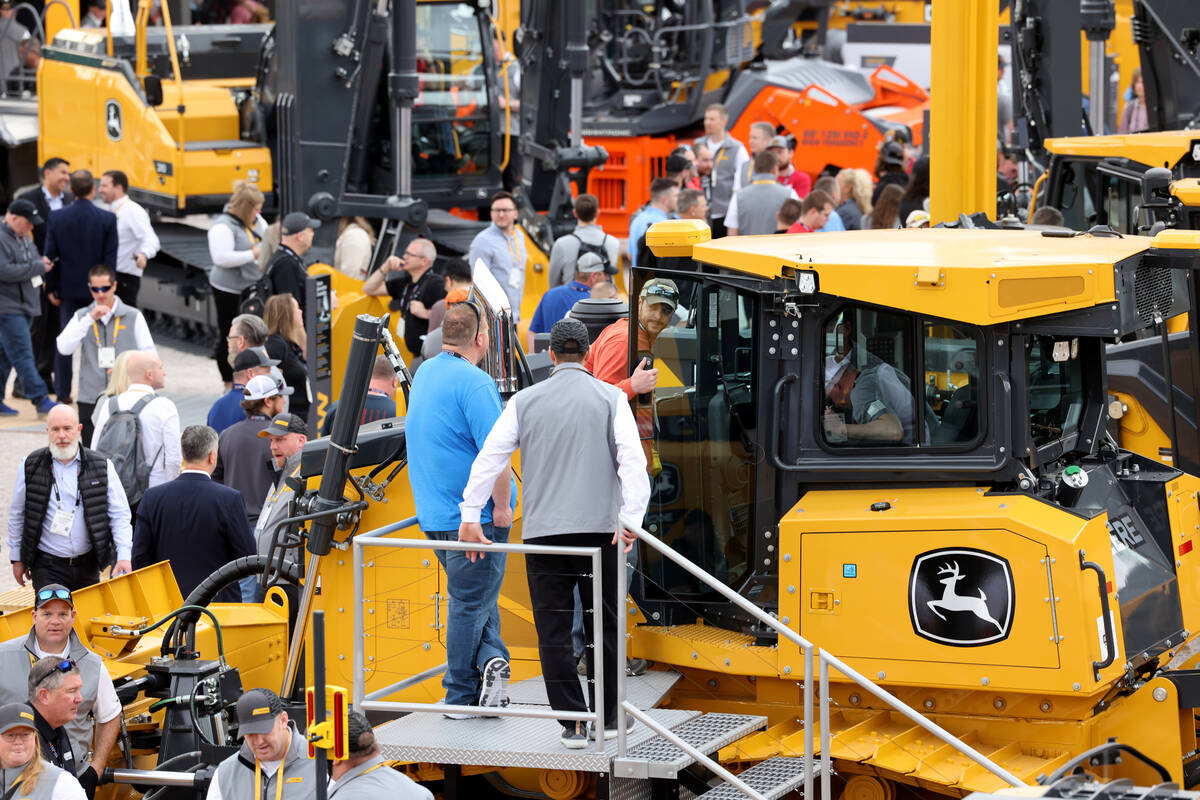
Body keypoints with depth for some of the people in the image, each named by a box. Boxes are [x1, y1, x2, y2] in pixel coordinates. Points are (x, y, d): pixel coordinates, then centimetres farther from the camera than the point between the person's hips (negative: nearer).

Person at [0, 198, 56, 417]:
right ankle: (41, 400, -11)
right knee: (23, 355, -9)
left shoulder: (23, 238, 16)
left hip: (24, 306, 10)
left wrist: (41, 262, 6)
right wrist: (37, 267, -18)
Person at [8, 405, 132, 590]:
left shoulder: (101, 466, 0)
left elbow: (119, 514, 1)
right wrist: (16, 558, 11)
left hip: (87, 566, 2)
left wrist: (123, 556, -10)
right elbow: (17, 515, 9)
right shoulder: (31, 466, 0)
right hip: (47, 567, -1)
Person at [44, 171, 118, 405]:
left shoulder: (56, 218, -6)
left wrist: (51, 289, 6)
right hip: (96, 289, -1)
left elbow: (50, 255, -3)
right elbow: (110, 258, -9)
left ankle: (62, 393, 13)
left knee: (64, 342, 11)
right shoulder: (107, 219, -10)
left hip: (68, 289, 2)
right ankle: (95, 393, 7)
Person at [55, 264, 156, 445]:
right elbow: (64, 349, -6)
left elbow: (149, 355, 3)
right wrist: (90, 319, -14)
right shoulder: (81, 317, 9)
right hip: (90, 401, 2)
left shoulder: (133, 317, 4)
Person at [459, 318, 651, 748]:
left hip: (543, 532, 0)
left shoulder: (525, 400, 7)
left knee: (553, 629, 3)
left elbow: (489, 457, 4)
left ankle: (572, 722, 0)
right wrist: (630, 519, -11)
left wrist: (470, 515, 6)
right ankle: (607, 717, 17)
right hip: (598, 528, 0)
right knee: (603, 625, 11)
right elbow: (632, 459, -8)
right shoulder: (610, 398, 3)